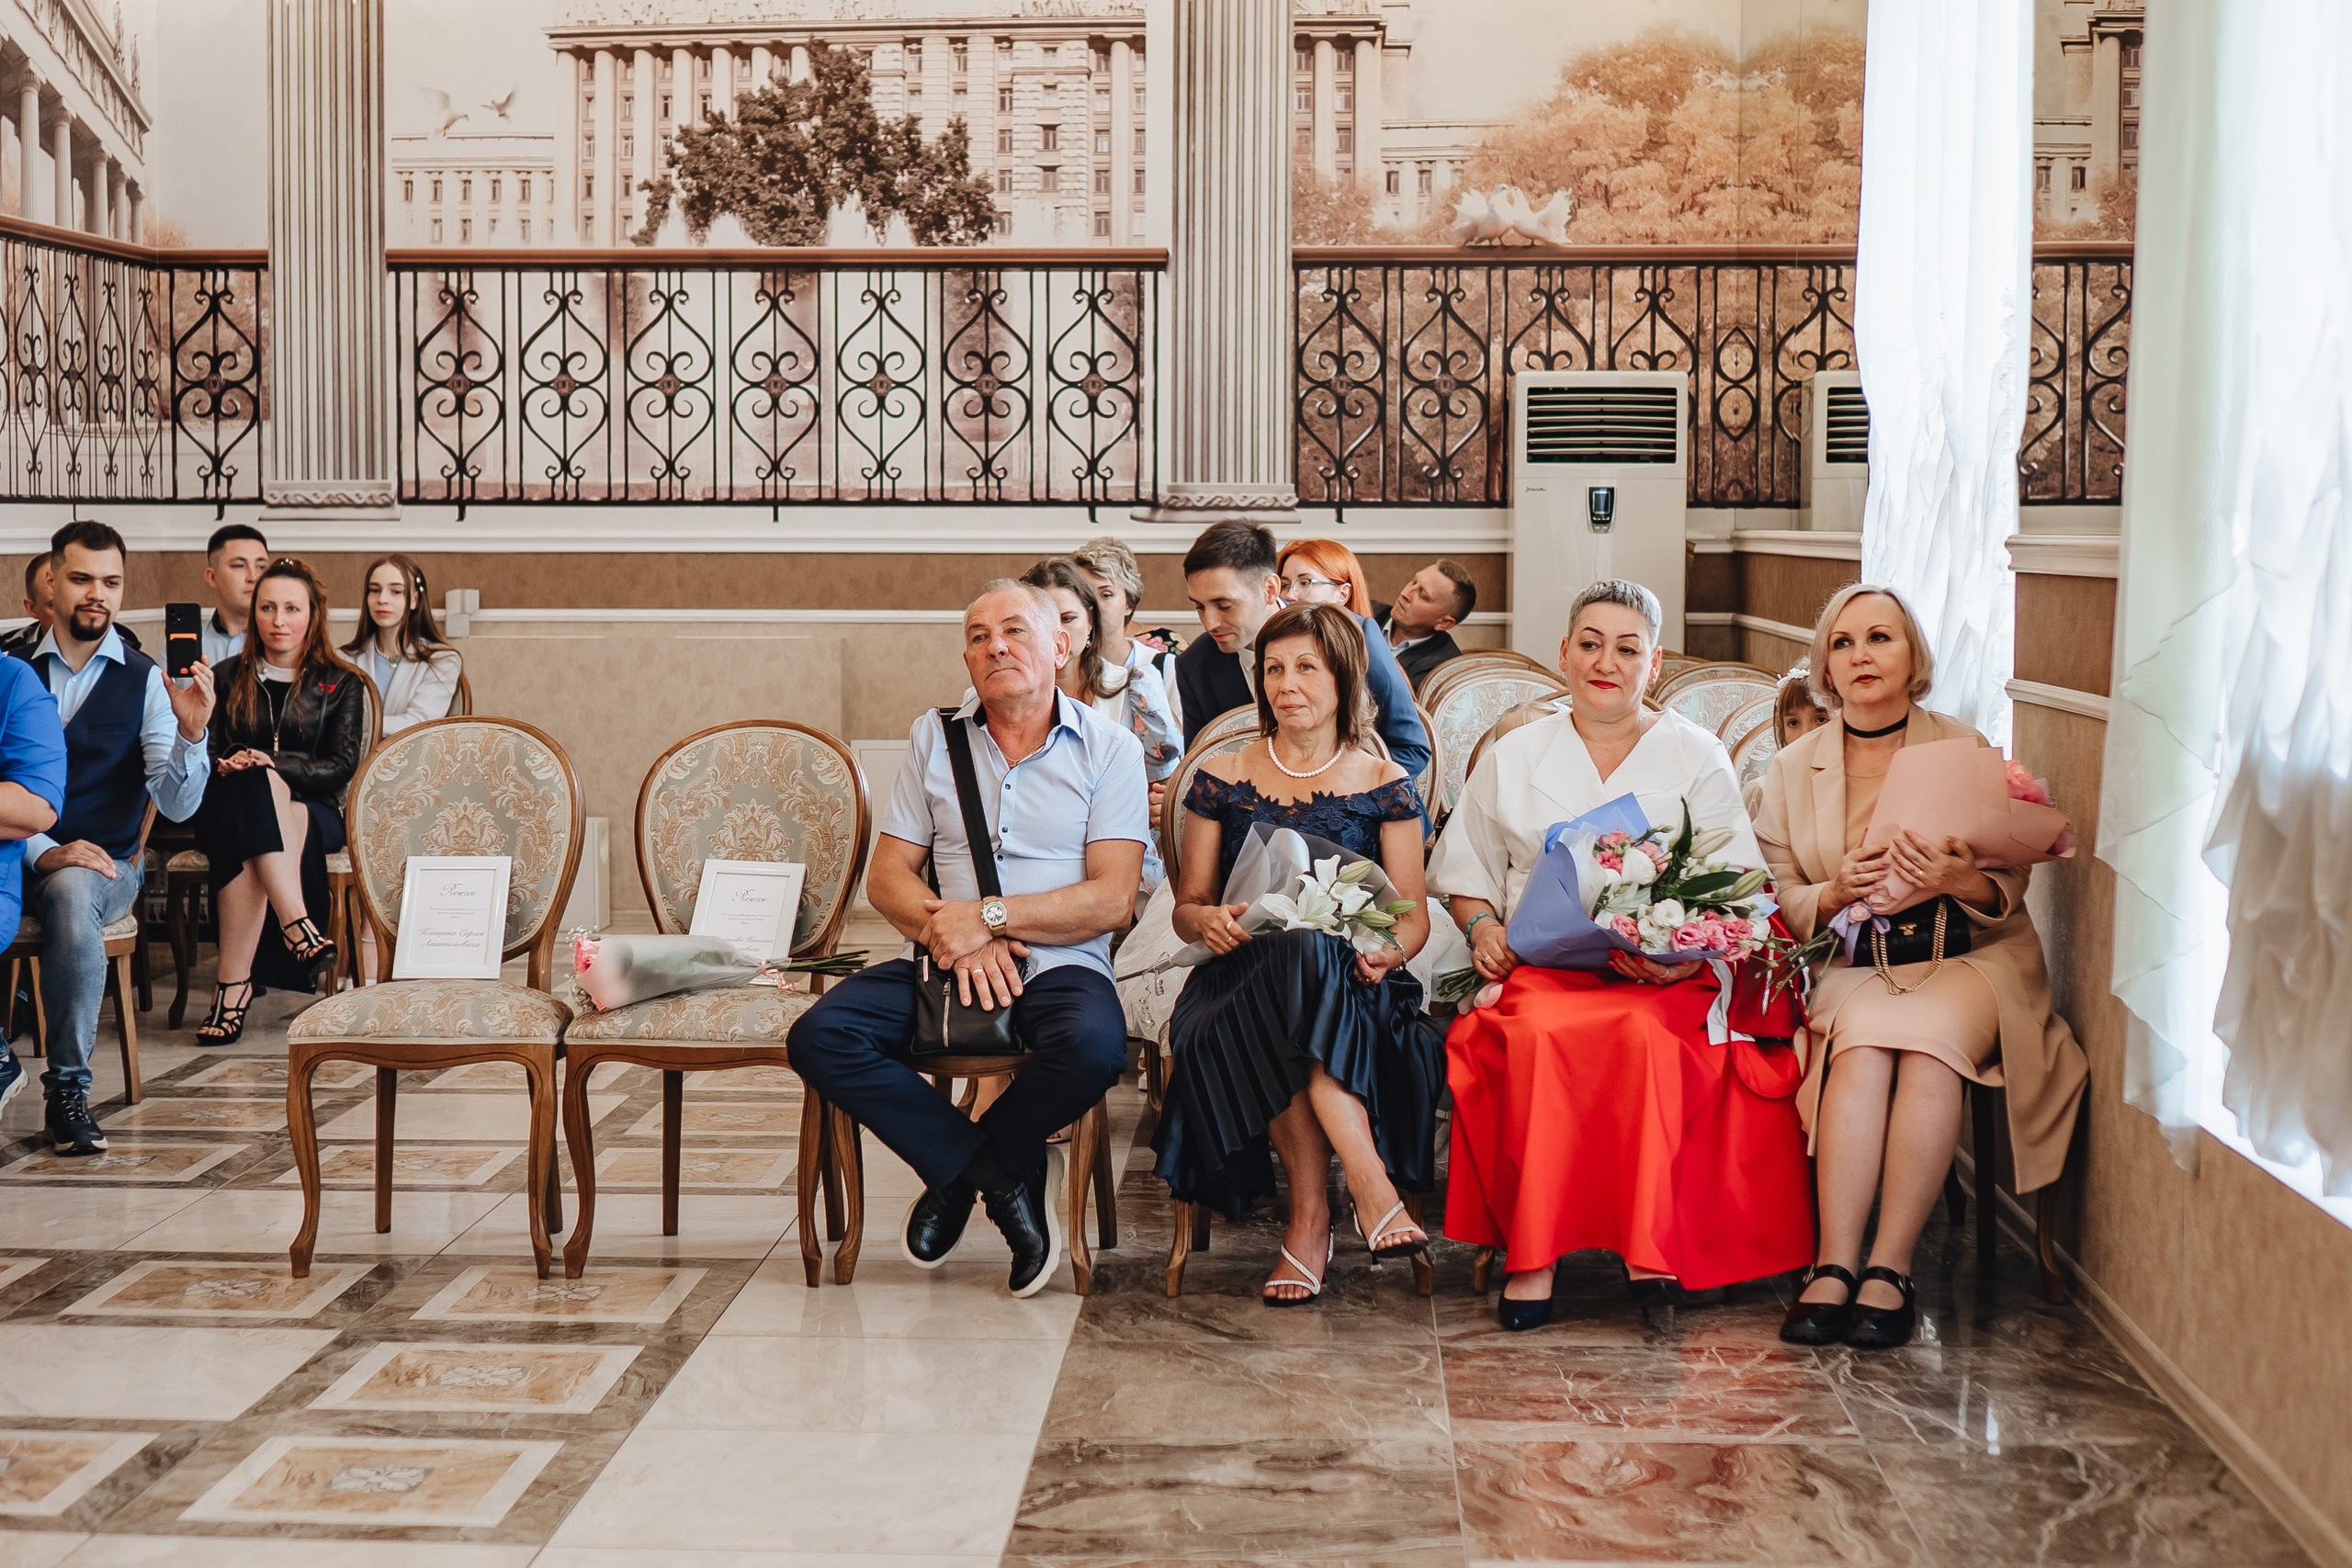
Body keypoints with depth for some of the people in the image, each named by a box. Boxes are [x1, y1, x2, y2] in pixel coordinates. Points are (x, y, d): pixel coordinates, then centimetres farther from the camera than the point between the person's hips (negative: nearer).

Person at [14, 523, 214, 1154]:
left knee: (71, 891, -36)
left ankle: (68, 1088, -26)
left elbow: (177, 806, -5)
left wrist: (191, 733, -23)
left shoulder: (146, 681, 3)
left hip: (105, 864, -1)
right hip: (22, 858, 1)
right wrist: (45, 851, -15)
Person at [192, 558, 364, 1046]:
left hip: (313, 813, -1)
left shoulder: (339, 684, 11)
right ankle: (297, 924, -49)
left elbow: (342, 766, -1)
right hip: (228, 810, 1)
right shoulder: (228, 679, 18)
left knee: (249, 846, -36)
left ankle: (234, 984, -41)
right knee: (257, 786, -38)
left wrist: (272, 765, -16)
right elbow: (205, 754, 11)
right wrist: (228, 766, -14)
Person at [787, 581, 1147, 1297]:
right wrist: (950, 932, -11)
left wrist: (987, 917, -15)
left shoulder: (1110, 748, 4)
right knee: (819, 1037, -23)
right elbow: (887, 877, 9)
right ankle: (1004, 1179, -14)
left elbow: (1112, 900, -6)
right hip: (941, 962, 3)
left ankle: (958, 1176, -7)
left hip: (1059, 963, -3)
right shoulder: (935, 737, 14)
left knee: (1093, 1046, -36)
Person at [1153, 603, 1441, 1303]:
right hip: (1244, 979, 1)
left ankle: (1311, 1215, -37)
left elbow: (1413, 912, 9)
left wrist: (1390, 950, -15)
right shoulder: (1221, 780, 14)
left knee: (1307, 959, -38)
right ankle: (1371, 1190, -35)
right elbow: (1188, 907, 15)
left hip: (1350, 980, -1)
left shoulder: (1384, 785, 12)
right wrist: (1208, 919, -10)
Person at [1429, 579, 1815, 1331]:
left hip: (1664, 979, -1)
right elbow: (1465, 872, 23)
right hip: (1541, 966, 1)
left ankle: (1654, 1249, -31)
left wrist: (1687, 952, -12)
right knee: (1540, 1035, -35)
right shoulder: (1512, 757, 19)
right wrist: (1483, 925, 1)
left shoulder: (1697, 757, 14)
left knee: (1647, 1035, -37)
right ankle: (1528, 1251, -32)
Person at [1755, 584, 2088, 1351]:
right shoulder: (1794, 768, 10)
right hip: (1850, 968, 1)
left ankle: (1889, 1270, -31)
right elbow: (1779, 902, 7)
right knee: (1863, 1040, -33)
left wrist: (1964, 883, -22)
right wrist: (1835, 894, -15)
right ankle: (1834, 1269, -36)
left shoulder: (1967, 750, 4)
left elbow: (2008, 896, 1)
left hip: (1965, 954, -1)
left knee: (1928, 1037, -34)